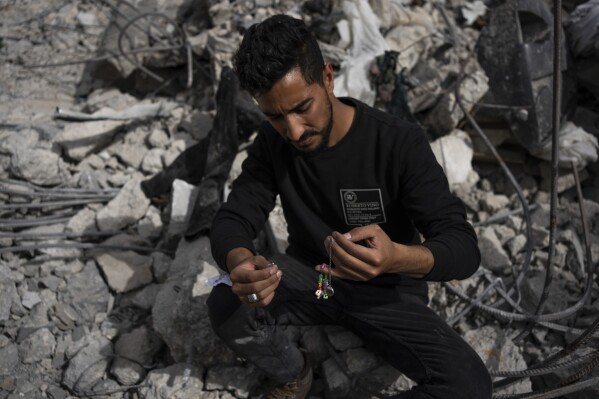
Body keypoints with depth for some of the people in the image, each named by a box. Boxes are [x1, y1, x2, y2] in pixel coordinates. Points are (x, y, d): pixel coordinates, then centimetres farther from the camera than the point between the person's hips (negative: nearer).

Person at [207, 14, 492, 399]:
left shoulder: (400, 143, -23)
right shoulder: (273, 142, -10)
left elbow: (464, 247, -26)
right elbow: (232, 219, -13)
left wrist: (397, 258, -50)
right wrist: (240, 262, -40)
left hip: (385, 290, -2)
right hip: (307, 275, 3)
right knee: (225, 305, -27)